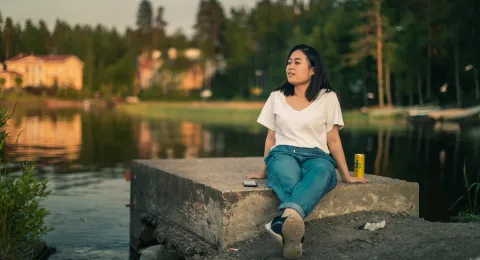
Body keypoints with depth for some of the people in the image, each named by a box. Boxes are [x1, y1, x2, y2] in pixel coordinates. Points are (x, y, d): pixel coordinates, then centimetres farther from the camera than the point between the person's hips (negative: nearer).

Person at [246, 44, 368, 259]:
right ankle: (294, 229, -64)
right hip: (283, 154, 2)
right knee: (287, 180, -39)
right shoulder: (276, 97, 15)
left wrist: (346, 175, 7)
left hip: (316, 156, -2)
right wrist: (264, 171, 15)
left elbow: (333, 140, 11)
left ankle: (285, 220, -70)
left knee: (322, 172, -42)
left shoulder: (327, 97, 10)